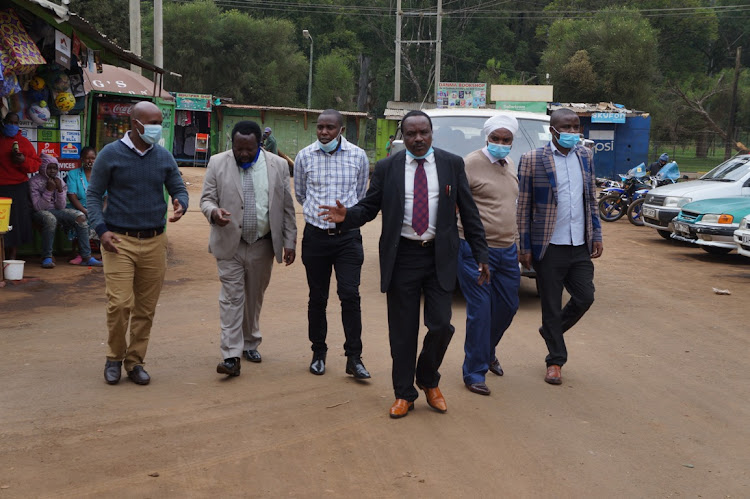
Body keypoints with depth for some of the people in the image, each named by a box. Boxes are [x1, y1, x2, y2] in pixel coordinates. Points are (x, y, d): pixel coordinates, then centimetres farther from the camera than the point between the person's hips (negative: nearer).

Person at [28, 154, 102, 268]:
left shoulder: (59, 181, 7)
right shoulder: (34, 182, -7)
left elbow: (61, 206, 1)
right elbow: (38, 207, -15)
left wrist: (60, 190, -13)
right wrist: (48, 190, -22)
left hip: (57, 211, 5)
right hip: (40, 213, -5)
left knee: (80, 216, -18)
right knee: (50, 219, -39)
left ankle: (86, 257, -18)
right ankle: (47, 257, -30)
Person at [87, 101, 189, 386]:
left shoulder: (164, 156, 7)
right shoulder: (111, 154, -2)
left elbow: (179, 189, 12)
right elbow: (93, 195, 1)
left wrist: (181, 205, -13)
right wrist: (101, 230, -12)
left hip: (154, 242, 4)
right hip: (120, 241, -3)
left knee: (146, 308, 6)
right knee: (119, 303, -10)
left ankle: (135, 361, 20)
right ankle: (115, 358, 12)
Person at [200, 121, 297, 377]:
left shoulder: (278, 166, 0)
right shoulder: (218, 163, -2)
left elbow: (287, 208, 4)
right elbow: (206, 198, 2)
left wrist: (289, 242, 2)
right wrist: (213, 212, -22)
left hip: (262, 245, 2)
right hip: (229, 244, -1)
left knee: (254, 297, 14)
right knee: (231, 298, -4)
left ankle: (250, 343, 32)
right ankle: (231, 356, -4)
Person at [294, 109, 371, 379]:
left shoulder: (358, 156, 1)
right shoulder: (305, 156, 1)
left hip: (348, 236, -1)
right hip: (315, 235, 1)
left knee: (350, 295, -8)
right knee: (317, 298, 8)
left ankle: (354, 359, -3)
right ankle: (318, 353, 22)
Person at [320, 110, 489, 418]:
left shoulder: (452, 164, 4)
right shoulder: (386, 168, 3)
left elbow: (469, 212, 6)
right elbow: (369, 207, 5)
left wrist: (481, 255, 3)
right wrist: (346, 216, -17)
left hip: (440, 256, 0)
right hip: (401, 257, 0)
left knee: (440, 326, -2)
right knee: (402, 331, 6)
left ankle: (429, 381, 25)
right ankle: (404, 393, 21)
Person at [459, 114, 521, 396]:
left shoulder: (510, 165, 14)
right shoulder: (471, 164, -10)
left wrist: (519, 243, 23)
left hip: (507, 250, 8)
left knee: (508, 306, 15)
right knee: (479, 311, -4)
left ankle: (488, 352, 39)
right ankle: (474, 373, 8)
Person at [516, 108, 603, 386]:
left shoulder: (586, 157, 9)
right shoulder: (532, 160, -6)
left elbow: (591, 200, 16)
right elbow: (523, 207, -5)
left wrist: (596, 236, 11)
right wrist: (525, 248, -6)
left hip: (580, 246, 5)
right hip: (549, 247, -4)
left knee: (585, 297, 3)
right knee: (551, 306, 4)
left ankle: (550, 331, 30)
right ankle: (555, 361, 18)